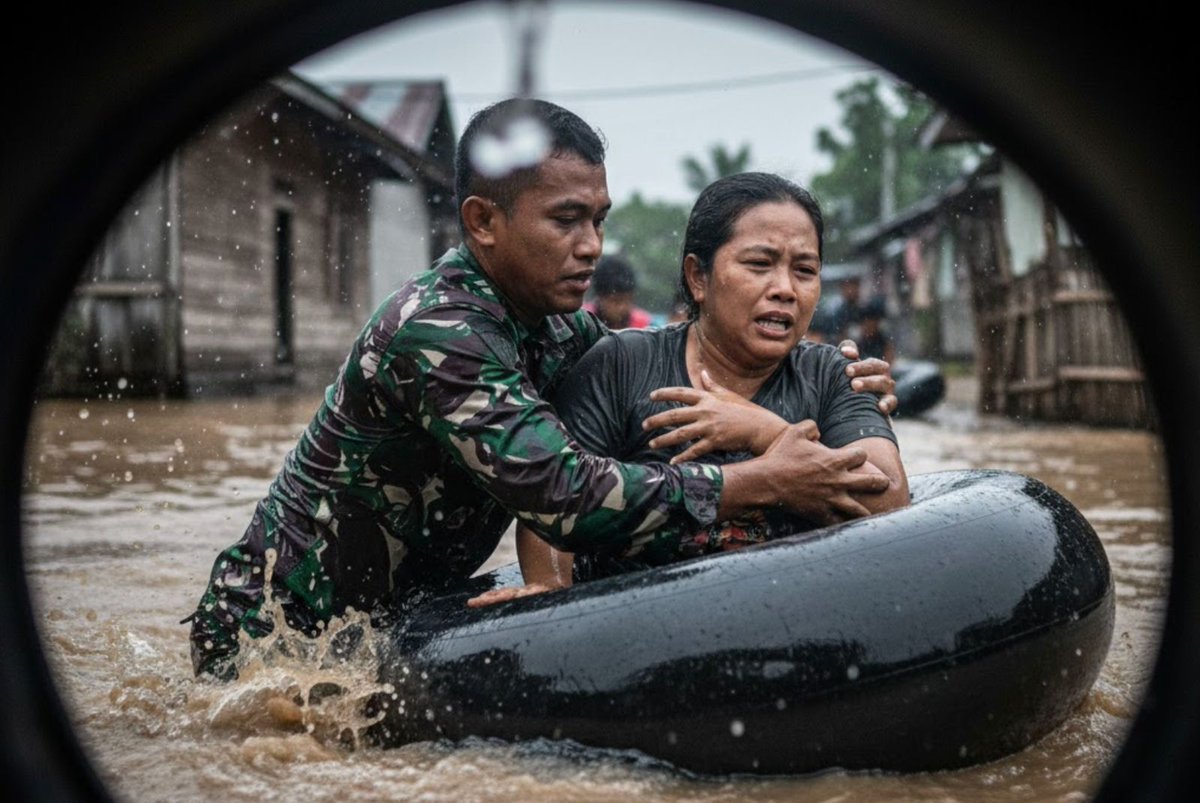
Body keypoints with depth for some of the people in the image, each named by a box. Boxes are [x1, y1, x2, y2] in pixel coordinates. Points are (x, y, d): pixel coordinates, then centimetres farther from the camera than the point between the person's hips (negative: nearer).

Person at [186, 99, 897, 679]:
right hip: (281, 632, -9)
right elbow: (564, 496, -34)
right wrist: (762, 482, -29)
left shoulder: (551, 319, 0)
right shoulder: (437, 331, -28)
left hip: (395, 612, 9)